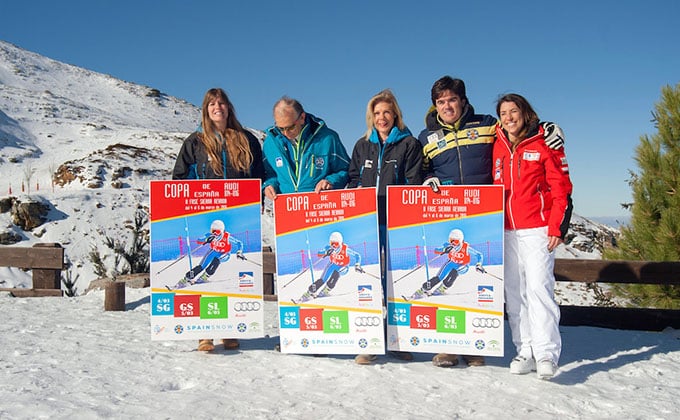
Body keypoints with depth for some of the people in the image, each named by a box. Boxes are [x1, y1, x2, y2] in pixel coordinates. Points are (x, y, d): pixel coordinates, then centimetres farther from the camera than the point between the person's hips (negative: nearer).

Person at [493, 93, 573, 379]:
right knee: (514, 292, 4)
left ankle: (546, 353, -7)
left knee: (539, 287, -12)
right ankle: (525, 351, 10)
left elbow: (562, 187, -2)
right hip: (507, 232, 5)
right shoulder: (499, 147, 13)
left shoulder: (544, 143, 0)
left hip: (537, 229, -5)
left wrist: (557, 227, -9)